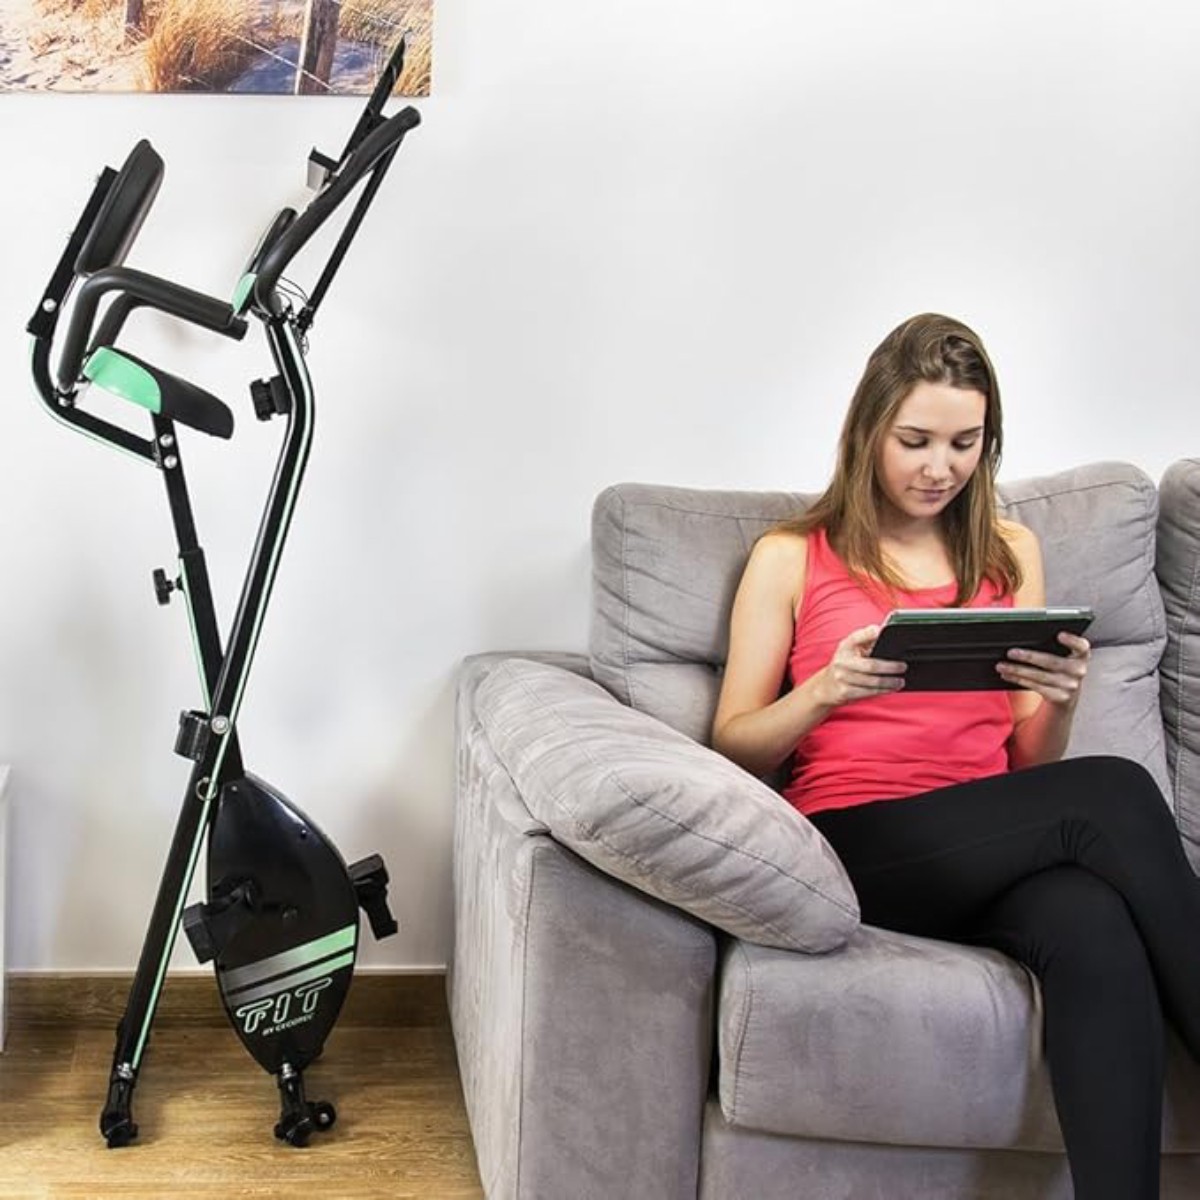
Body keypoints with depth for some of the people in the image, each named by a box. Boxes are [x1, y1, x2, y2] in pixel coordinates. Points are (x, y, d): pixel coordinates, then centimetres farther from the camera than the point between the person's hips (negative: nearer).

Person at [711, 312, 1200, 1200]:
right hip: (855, 841, -3)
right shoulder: (791, 559, 9)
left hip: (994, 842, 3)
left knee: (1097, 930, -36)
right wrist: (826, 690, -14)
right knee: (1114, 793, -30)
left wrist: (1061, 699, -6)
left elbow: (1031, 766, 18)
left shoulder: (1011, 553, 19)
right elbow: (734, 749, 6)